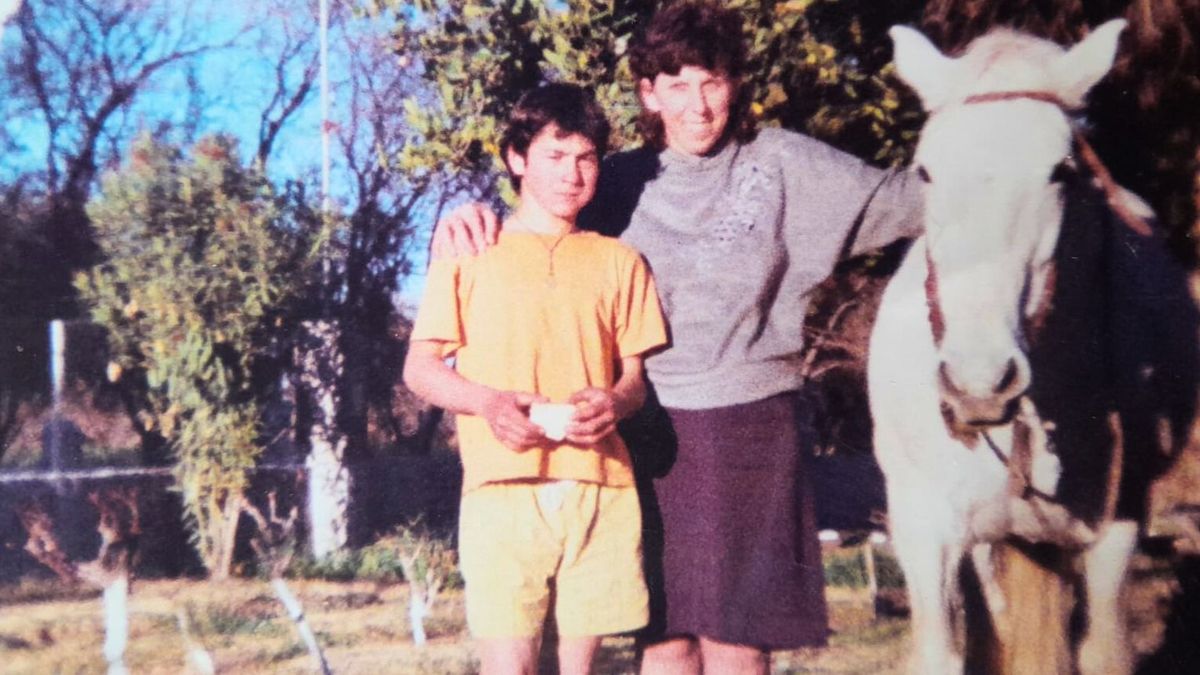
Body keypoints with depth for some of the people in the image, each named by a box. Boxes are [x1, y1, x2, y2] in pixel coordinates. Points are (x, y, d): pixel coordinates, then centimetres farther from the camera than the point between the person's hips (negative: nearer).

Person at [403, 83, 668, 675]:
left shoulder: (618, 261, 16)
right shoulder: (470, 253, 10)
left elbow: (635, 376, 16)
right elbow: (419, 368, 7)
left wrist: (614, 402, -9)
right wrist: (488, 401, -13)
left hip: (599, 488, 2)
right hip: (503, 487, -2)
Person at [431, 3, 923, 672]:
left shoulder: (783, 163, 4)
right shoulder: (623, 183, 8)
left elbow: (906, 201, 2)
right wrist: (471, 221, -6)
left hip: (755, 423, -2)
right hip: (652, 428, 2)